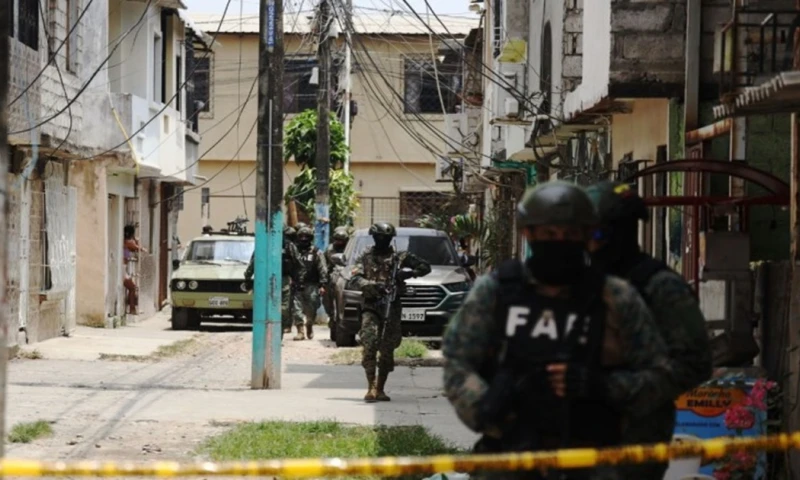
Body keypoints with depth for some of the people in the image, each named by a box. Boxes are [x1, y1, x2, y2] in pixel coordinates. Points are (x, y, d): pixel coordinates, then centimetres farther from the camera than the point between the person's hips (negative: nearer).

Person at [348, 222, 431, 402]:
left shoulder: (400, 257, 11)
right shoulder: (366, 258, 8)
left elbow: (425, 267, 14)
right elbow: (353, 281, -2)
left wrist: (409, 273, -6)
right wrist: (373, 285, -20)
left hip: (392, 308, 2)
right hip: (371, 307, -2)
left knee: (387, 350, 3)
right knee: (369, 344, -18)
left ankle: (380, 389, 13)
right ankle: (371, 387, -19)